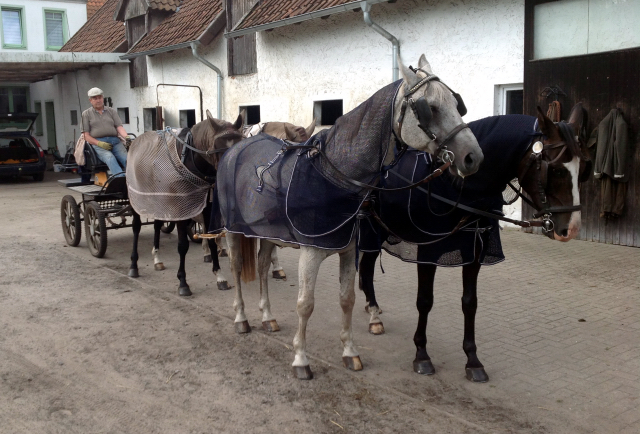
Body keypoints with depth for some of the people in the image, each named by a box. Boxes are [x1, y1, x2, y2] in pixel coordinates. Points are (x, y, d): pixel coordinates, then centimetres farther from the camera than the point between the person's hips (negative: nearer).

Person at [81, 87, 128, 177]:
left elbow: (119, 127, 10)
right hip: (97, 143, -3)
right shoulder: (86, 114, 17)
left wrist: (126, 137, -14)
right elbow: (86, 136, 9)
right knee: (110, 158, -35)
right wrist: (99, 143, -9)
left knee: (126, 158, -28)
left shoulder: (111, 111, 24)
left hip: (115, 141, 3)